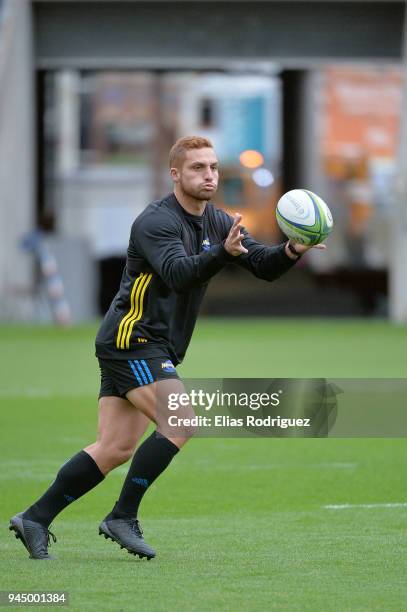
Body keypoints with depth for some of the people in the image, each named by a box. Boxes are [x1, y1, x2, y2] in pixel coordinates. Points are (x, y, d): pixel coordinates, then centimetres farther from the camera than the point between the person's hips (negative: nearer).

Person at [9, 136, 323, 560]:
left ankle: (34, 520, 7)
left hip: (155, 349, 9)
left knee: (116, 449, 4)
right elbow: (178, 274, -32)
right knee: (180, 422, -20)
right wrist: (224, 253, -47)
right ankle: (122, 517, -12)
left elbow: (264, 267, 4)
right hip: (131, 339, -9)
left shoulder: (218, 224, 10)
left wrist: (290, 252, -18)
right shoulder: (157, 221, -15)